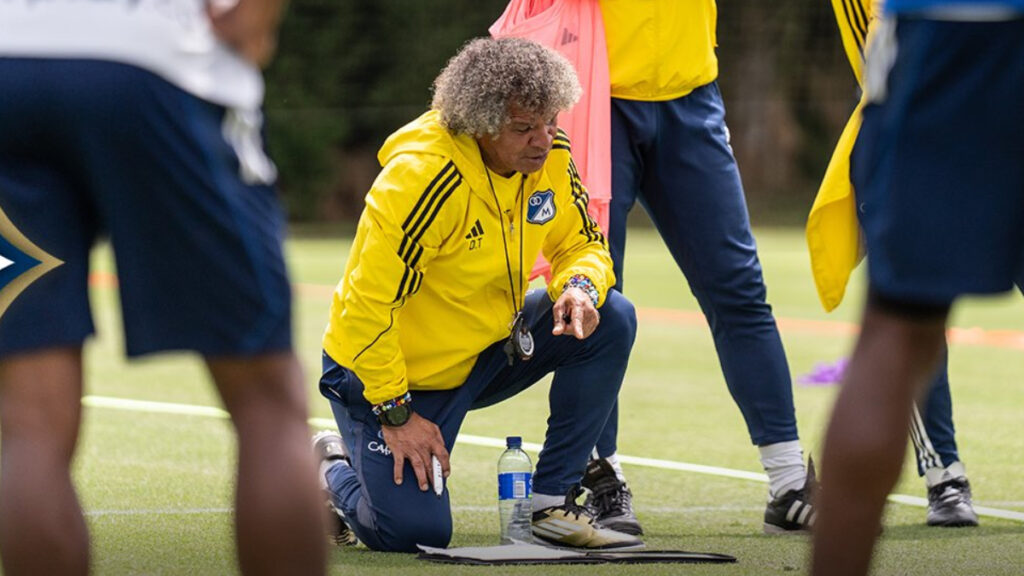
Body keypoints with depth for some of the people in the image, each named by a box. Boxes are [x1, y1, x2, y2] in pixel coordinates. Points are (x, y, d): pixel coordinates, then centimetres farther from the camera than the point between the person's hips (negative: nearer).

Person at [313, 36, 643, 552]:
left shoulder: (549, 157, -10)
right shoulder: (422, 175, -31)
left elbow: (583, 244, 5)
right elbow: (368, 303, -28)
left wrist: (580, 288, -21)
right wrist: (396, 413, -22)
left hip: (485, 350, 6)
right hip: (396, 371, -6)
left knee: (612, 321, -14)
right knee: (413, 531, -16)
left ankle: (553, 502, -4)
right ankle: (334, 470, 21)